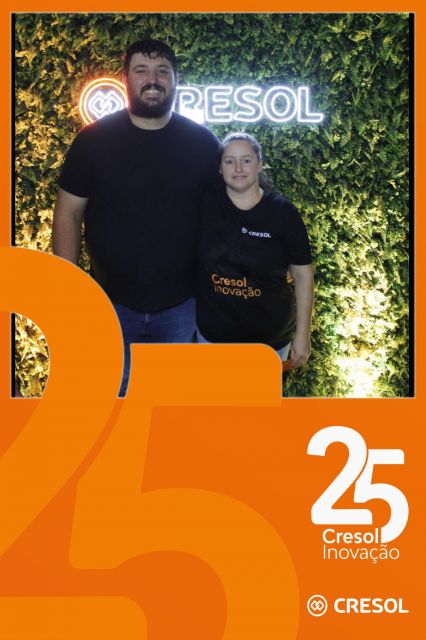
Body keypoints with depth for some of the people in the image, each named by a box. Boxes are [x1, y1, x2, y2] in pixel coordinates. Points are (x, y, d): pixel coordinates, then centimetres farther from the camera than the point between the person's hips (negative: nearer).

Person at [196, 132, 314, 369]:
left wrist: (303, 334, -7)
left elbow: (303, 274, -7)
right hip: (213, 332, 2)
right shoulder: (206, 204, -8)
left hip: (269, 335, -1)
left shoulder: (283, 212, -12)